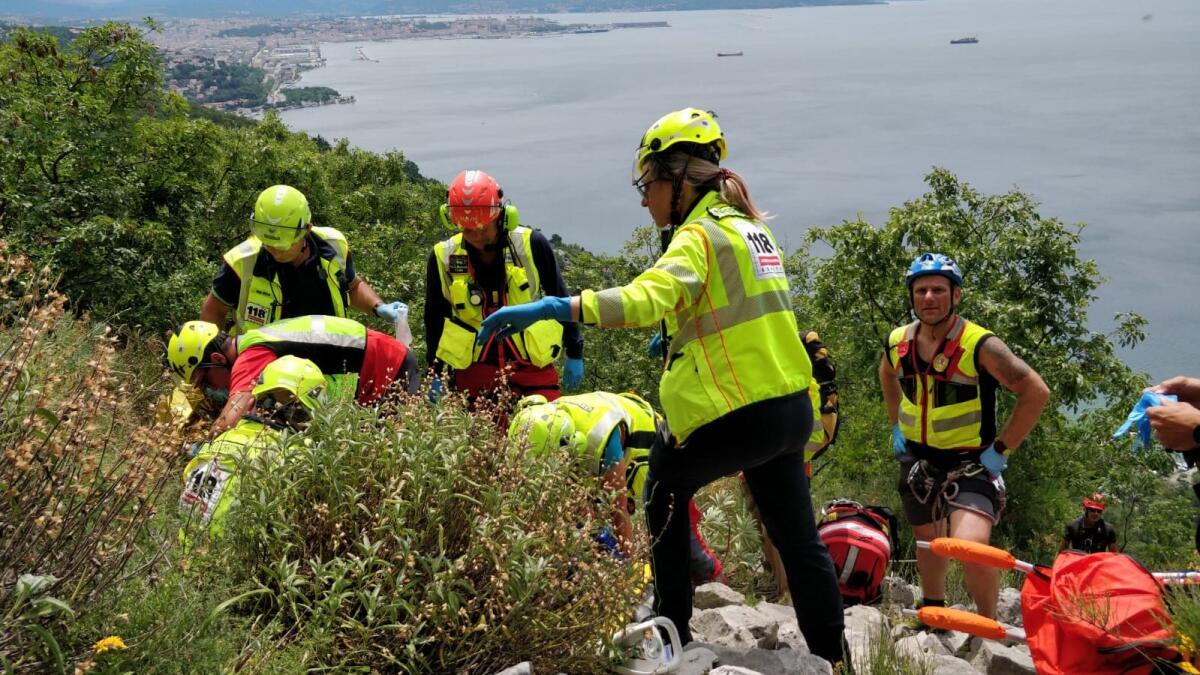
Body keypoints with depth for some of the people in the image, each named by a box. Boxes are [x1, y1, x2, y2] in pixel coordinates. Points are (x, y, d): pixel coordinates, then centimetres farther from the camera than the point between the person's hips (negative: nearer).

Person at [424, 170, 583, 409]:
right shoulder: (443, 257, -4)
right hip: (474, 370, 1)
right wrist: (436, 375, 12)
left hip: (532, 365, -1)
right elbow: (434, 318, 9)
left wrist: (575, 355, 8)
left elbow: (560, 300, 4)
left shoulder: (531, 245, -9)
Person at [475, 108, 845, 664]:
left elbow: (646, 297, -32)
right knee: (797, 535, 15)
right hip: (790, 406, 8)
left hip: (739, 413, -8)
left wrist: (551, 309, -40)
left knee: (664, 492, 14)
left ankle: (673, 628, 19)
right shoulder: (750, 227, 15)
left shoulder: (700, 234, -13)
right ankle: (831, 653, 23)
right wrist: (681, 336, 29)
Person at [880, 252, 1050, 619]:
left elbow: (1036, 392, -17)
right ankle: (933, 611, 47)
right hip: (918, 459, 5)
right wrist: (896, 425, 14)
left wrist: (1001, 449, -16)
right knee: (928, 541, 21)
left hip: (971, 462, -5)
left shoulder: (980, 345, -21)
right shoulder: (898, 342, -4)